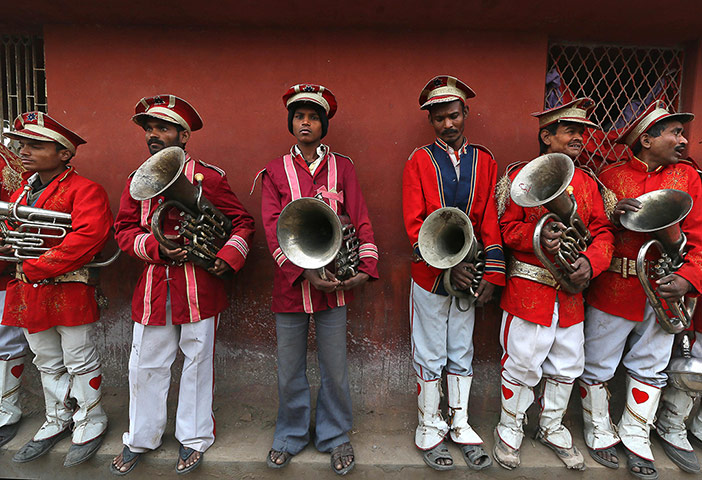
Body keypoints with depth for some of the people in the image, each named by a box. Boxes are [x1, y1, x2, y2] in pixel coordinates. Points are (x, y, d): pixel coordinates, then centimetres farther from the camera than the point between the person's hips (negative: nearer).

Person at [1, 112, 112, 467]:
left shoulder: (84, 190, -12)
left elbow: (88, 236, -26)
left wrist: (35, 268, -22)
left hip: (68, 293, -8)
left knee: (80, 364, 6)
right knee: (48, 364, 21)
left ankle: (89, 425, 26)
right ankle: (58, 421, 39)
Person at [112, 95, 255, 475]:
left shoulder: (209, 177, -3)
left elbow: (243, 222, -1)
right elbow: (123, 230, 8)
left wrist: (228, 256, -17)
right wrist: (156, 248, -11)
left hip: (199, 288, -3)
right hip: (152, 287, 4)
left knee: (198, 362, 10)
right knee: (146, 365, 13)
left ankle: (194, 438, 29)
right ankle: (140, 439, 35)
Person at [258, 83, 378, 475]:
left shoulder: (342, 167, 6)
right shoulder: (276, 171, 5)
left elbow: (361, 220, 2)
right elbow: (272, 228, -5)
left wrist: (365, 267, -12)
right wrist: (304, 273, -17)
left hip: (334, 284, 0)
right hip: (290, 284, 0)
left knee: (335, 367, 10)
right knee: (290, 369, 13)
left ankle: (335, 436, 34)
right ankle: (292, 435, 37)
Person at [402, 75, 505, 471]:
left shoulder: (485, 161, 4)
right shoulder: (419, 161, -3)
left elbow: (492, 222, 1)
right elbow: (415, 223, -11)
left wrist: (492, 276, -5)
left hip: (468, 274, 3)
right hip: (429, 275, -2)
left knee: (462, 354, 16)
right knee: (430, 357, 10)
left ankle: (460, 425, 33)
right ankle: (430, 430, 28)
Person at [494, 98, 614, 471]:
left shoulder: (588, 183, 12)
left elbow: (602, 231, 7)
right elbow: (506, 227, -8)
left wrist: (591, 261, -13)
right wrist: (538, 237, -27)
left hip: (571, 291, 6)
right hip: (528, 289, -5)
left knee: (566, 366, 17)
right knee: (522, 364, 4)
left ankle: (552, 427, 40)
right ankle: (510, 430, 27)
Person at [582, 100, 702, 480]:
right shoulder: (611, 176, -2)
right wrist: (612, 217, -22)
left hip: (662, 293, 4)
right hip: (612, 289, -3)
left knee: (650, 367, 15)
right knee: (598, 364, 7)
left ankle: (636, 436, 33)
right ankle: (599, 431, 28)